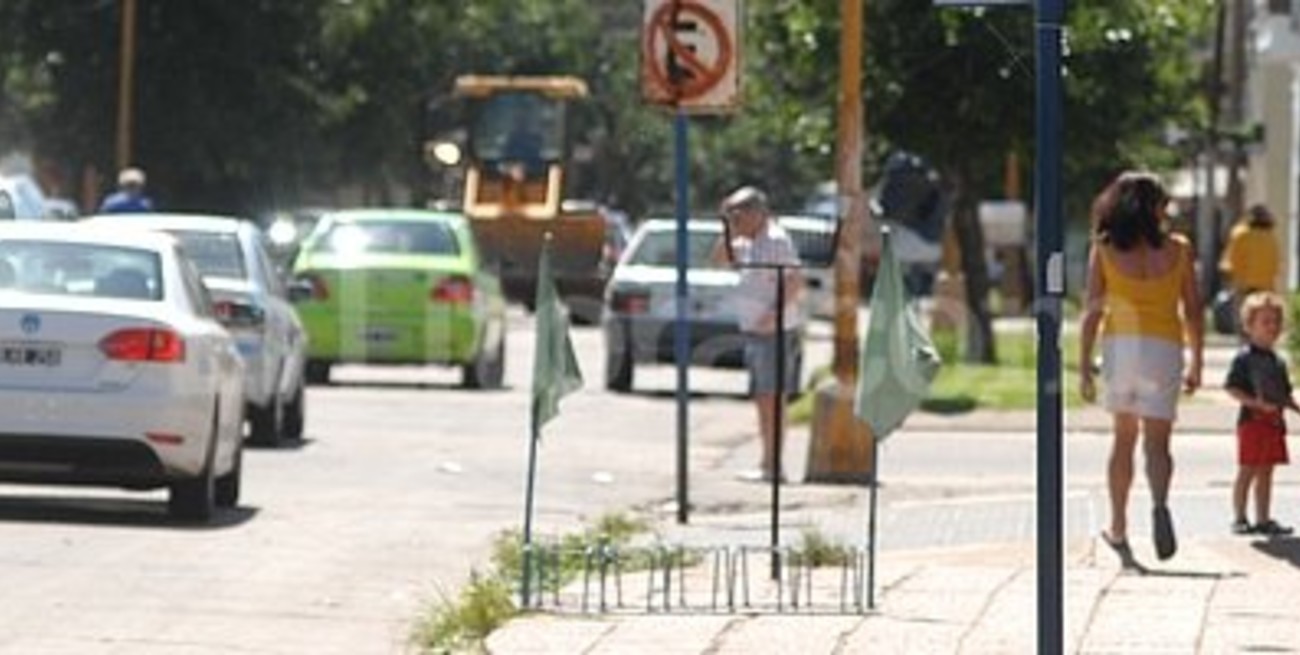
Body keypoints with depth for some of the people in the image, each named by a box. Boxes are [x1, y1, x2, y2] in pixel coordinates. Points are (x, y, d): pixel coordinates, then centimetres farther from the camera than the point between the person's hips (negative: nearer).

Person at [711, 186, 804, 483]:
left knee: (771, 397, -10)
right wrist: (728, 232, 9)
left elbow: (795, 281, -21)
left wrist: (772, 313, -25)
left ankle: (772, 465, -11)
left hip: (775, 333, -10)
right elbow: (720, 258, 24)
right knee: (763, 399, 12)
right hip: (756, 334, 10)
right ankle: (768, 464, 16)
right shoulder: (749, 243, 15)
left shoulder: (775, 240, -13)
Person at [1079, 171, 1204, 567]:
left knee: (1124, 438, 16)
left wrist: (1084, 367, 0)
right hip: (1163, 349, -1)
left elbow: (1092, 311, -2)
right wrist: (1196, 364, 13)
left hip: (1119, 345, 1)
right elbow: (1193, 312, 5)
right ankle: (1160, 503, -34)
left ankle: (1119, 529, 19)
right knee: (1157, 441, -4)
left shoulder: (1104, 251, 2)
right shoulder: (1178, 250, 3)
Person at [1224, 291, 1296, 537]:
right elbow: (1232, 388, -13)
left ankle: (1263, 519, 15)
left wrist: (1294, 406, 3)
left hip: (1274, 422, 7)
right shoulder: (1244, 358, -8)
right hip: (1252, 421, -7)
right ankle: (1239, 518, 4)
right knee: (1247, 471, -3)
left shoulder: (1278, 362, 14)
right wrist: (1256, 403, -23)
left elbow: (1285, 395, 21)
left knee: (1266, 472, 10)